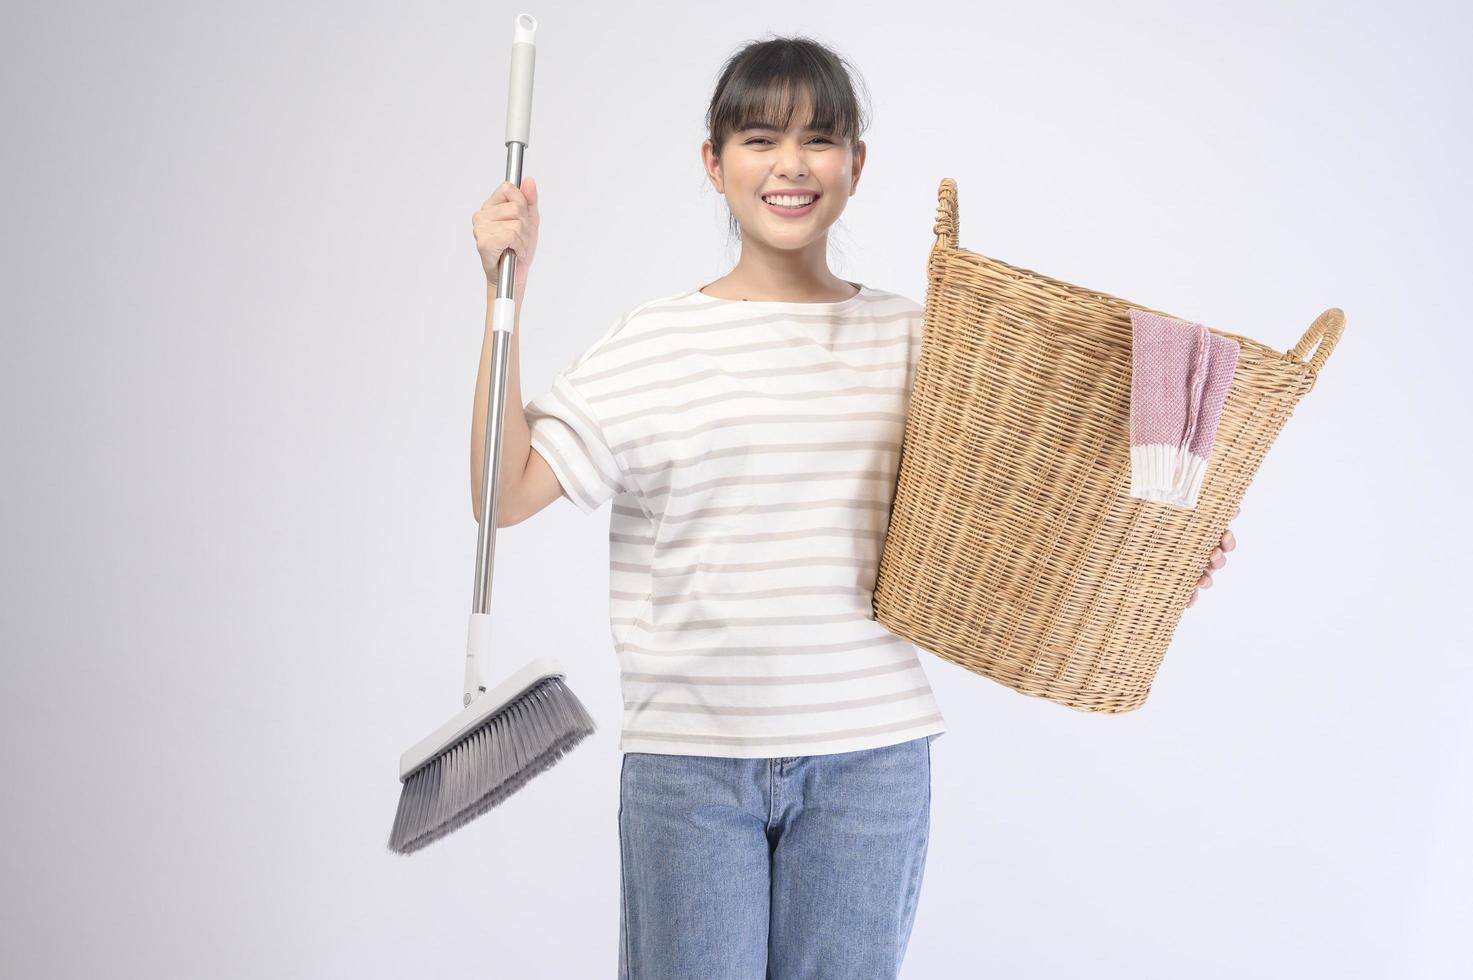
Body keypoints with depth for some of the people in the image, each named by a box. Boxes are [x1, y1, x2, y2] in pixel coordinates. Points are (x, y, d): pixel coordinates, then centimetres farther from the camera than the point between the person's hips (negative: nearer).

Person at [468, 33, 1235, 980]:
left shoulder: (914, 338, 5)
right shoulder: (654, 343, -1)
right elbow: (505, 493, -7)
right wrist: (505, 295, -9)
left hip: (871, 758, 2)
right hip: (690, 758, -1)